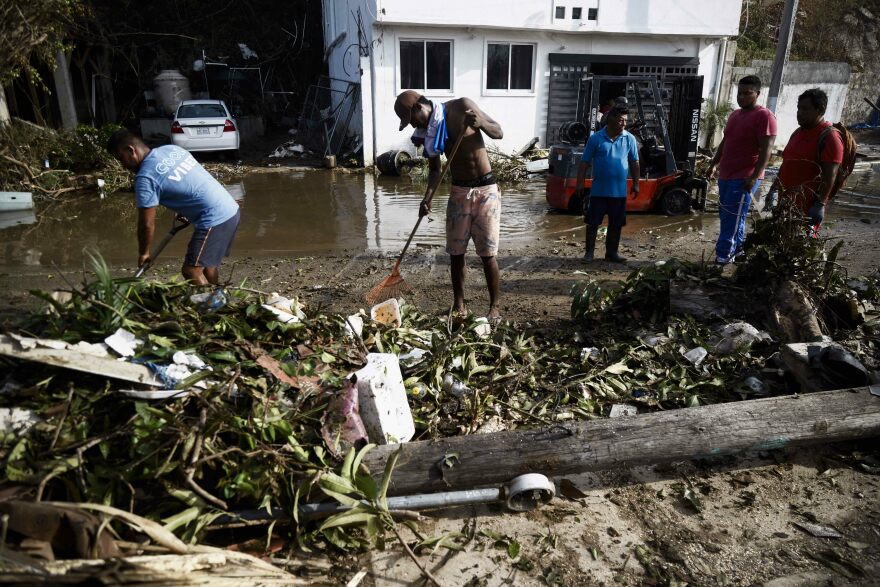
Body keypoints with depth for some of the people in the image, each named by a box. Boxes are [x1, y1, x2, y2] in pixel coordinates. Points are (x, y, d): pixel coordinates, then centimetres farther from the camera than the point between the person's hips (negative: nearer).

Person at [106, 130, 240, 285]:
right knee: (207, 260, 23)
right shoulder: (172, 149, 11)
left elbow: (147, 224, -7)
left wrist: (143, 253, 8)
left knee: (191, 271, -5)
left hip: (214, 219, -9)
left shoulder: (145, 178, -12)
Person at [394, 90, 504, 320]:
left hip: (485, 190, -4)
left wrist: (481, 123, -28)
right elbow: (434, 169, 10)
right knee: (456, 253, 5)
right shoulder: (428, 130, 3)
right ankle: (458, 305, 17)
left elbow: (499, 133, -7)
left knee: (488, 254, -4)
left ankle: (494, 307, 6)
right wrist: (428, 197, -7)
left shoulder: (461, 106, -10)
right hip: (459, 191, 5)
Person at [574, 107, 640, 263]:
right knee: (593, 222, 3)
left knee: (616, 224, 9)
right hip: (599, 190, -2)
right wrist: (580, 183, -6)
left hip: (619, 191, 3)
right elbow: (585, 162, -2)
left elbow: (634, 163, 10)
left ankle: (611, 252, 22)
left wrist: (636, 184, 9)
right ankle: (589, 252, 15)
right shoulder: (596, 138, -5)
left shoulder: (630, 139, 2)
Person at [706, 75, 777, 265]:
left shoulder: (764, 116, -11)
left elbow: (766, 149, -17)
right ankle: (737, 249, 25)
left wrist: (754, 177, -24)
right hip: (726, 175, 9)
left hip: (744, 178, -9)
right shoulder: (735, 115, 16)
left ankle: (723, 256, -7)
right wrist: (713, 165, 23)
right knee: (727, 216, 13)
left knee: (731, 218, -10)